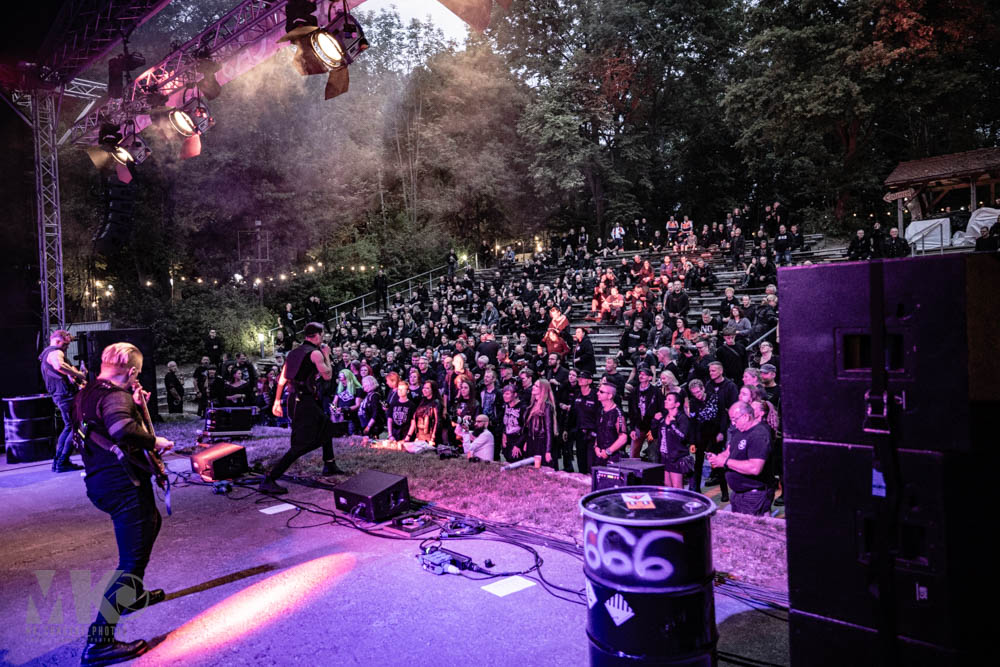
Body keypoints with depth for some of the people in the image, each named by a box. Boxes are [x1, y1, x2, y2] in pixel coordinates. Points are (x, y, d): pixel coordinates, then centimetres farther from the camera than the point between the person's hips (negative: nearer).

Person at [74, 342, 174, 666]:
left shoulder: (87, 393, 14)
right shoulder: (115, 395, -16)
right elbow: (123, 429, -37)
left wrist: (135, 405, 16)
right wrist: (154, 441, -21)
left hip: (100, 481, 11)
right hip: (123, 483, -11)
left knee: (151, 522, 32)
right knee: (132, 560, -8)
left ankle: (132, 594, 43)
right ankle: (99, 641, -10)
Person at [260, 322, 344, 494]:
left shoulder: (294, 352, 15)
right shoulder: (315, 353, -10)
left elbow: (282, 379, 13)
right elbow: (327, 375, -7)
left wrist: (277, 401, 15)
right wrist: (326, 355, 5)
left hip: (294, 400, 10)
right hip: (306, 401, -10)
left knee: (327, 426, 24)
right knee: (301, 445, -10)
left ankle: (329, 466, 33)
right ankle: (269, 480, -14)